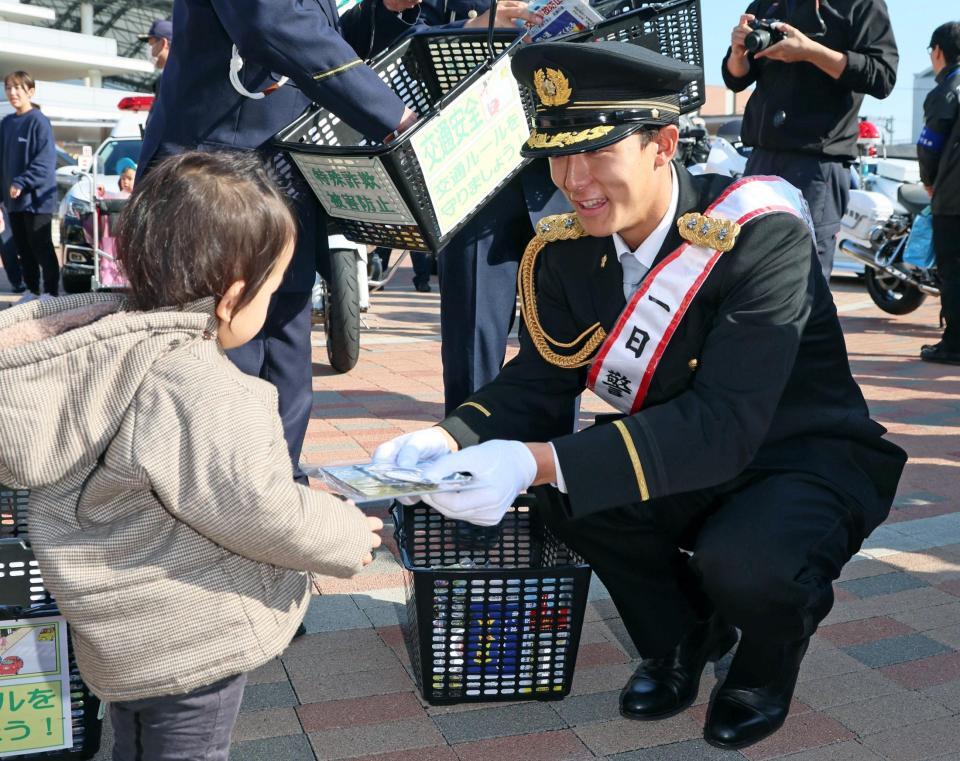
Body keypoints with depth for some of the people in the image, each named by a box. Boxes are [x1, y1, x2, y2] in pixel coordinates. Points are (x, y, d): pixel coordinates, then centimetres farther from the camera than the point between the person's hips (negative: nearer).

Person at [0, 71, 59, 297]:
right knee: (23, 249, 12)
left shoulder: (39, 121, -10)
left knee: (41, 247, -4)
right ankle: (32, 291, 21)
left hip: (36, 198, -7)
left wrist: (22, 183, -22)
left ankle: (51, 292, 3)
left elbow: (45, 160, -17)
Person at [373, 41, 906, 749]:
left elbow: (726, 424, -36)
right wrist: (448, 441, -29)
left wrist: (541, 462, -46)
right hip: (680, 457, 5)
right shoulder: (567, 246, -10)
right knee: (561, 486, -21)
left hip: (809, 456, -5)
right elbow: (541, 380, -7)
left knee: (744, 561, -34)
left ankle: (768, 659, 7)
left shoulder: (760, 232, -28)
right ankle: (682, 637, 9)